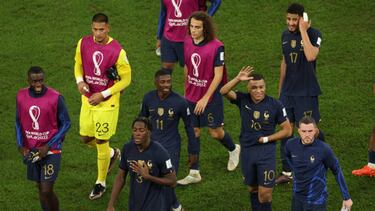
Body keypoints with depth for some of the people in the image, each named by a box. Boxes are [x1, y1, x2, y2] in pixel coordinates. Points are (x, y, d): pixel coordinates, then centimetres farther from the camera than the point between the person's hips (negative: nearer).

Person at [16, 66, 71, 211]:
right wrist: (21, 146, -4)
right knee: (40, 188, 12)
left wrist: (48, 147, -14)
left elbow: (66, 124, -8)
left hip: (51, 151, -4)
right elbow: (18, 123, 9)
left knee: (47, 191, -9)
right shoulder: (21, 96, -2)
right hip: (31, 150, 4)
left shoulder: (55, 98, -15)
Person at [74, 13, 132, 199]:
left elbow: (126, 78, -12)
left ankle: (101, 183, 19)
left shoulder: (117, 51, -20)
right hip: (88, 99, 5)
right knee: (86, 138, 14)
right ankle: (112, 154, 44)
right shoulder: (83, 43, -6)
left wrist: (103, 95, -17)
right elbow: (78, 64, 12)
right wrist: (79, 81, -10)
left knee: (101, 142, 1)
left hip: (107, 102, -5)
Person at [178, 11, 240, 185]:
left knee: (215, 132, 7)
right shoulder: (187, 43, -1)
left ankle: (234, 150, 38)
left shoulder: (216, 46, -18)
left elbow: (218, 76, -17)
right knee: (193, 132, 6)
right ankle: (194, 173, 12)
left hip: (210, 96, -5)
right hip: (192, 97, 5)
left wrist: (205, 99, -20)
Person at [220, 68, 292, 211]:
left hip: (266, 151, -3)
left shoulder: (275, 105, -8)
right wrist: (238, 79, -30)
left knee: (265, 193, -8)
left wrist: (267, 138, -10)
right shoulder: (243, 100, -3)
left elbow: (287, 129, -2)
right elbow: (224, 92, -18)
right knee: (252, 188, 17)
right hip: (247, 151, 3)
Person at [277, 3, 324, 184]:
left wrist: (303, 31, -25)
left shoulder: (313, 34, -11)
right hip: (287, 91, 5)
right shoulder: (285, 35, 8)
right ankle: (287, 172, 11)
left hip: (306, 92, -5)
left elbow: (311, 56, -31)